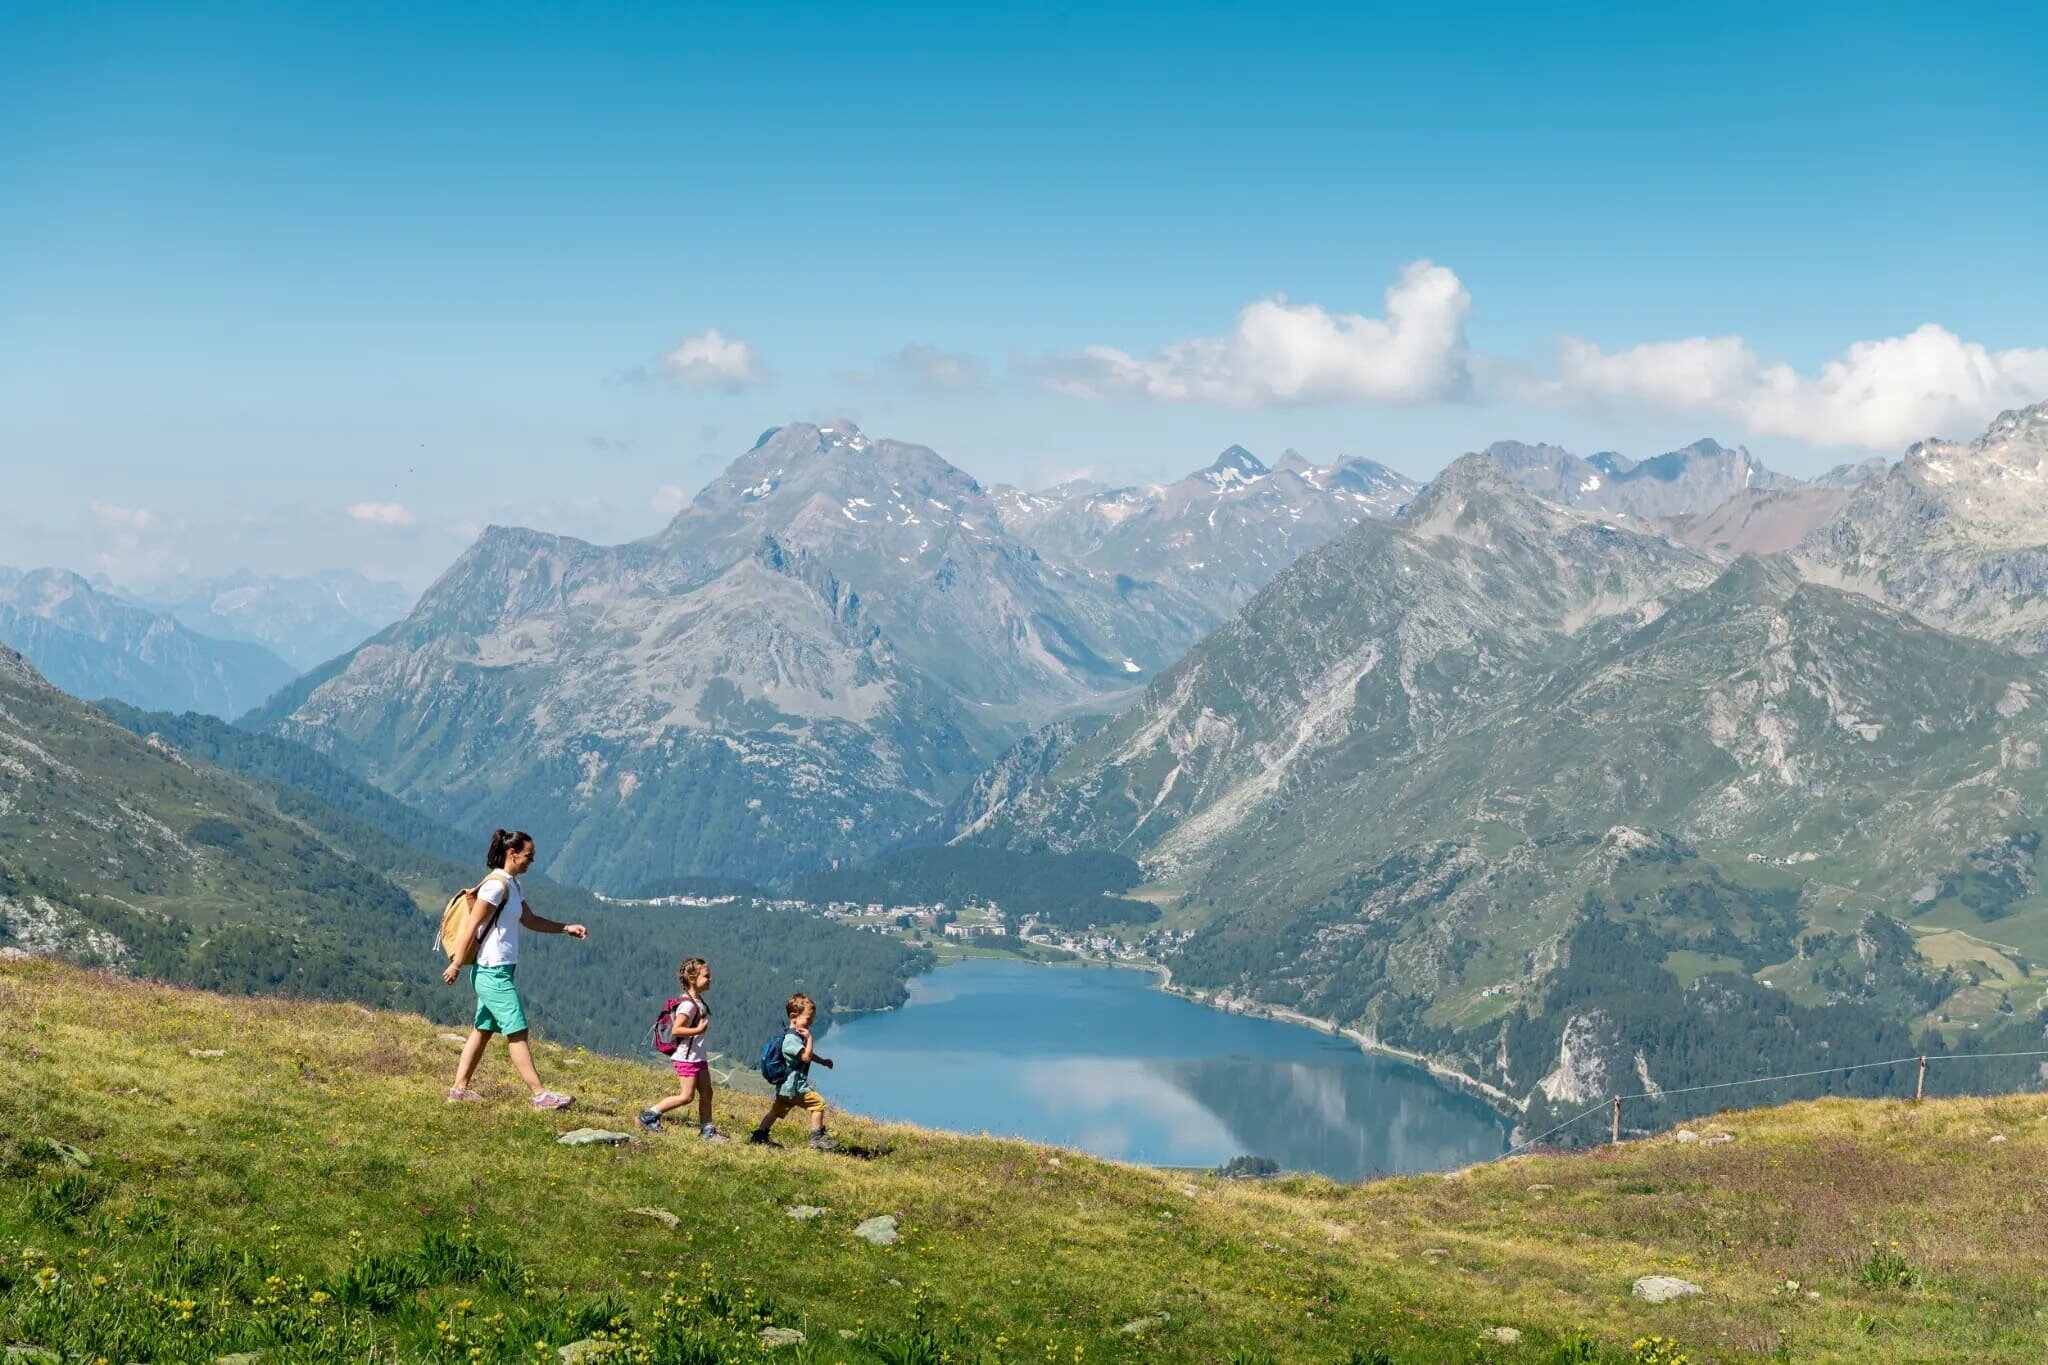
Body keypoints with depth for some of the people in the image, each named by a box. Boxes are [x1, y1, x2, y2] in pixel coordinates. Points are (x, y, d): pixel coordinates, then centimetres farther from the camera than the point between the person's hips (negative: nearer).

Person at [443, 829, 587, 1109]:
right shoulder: (496, 884, -16)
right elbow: (473, 926, -17)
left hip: (497, 972, 10)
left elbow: (530, 920, 21)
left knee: (483, 1030, 12)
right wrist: (457, 964, -16)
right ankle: (541, 1095, -9)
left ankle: (459, 1089, 16)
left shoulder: (512, 884, 13)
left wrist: (567, 928, 13)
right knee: (517, 1032, -9)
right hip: (493, 972, -10)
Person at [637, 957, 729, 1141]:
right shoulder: (688, 1004, -19)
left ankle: (707, 1131, 17)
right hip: (686, 1057, -10)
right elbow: (676, 1029, -24)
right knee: (686, 1096, -7)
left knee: (706, 1093, 10)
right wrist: (698, 1030, -27)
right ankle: (649, 1115, 3)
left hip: (698, 1056, 10)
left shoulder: (698, 1001, 10)